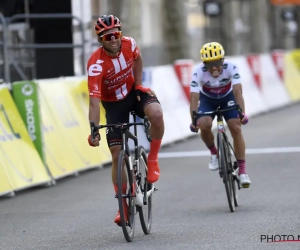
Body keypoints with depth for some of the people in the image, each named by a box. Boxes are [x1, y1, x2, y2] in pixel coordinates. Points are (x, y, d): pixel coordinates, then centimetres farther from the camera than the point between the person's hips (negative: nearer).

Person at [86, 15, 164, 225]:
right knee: (117, 154, -6)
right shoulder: (96, 64, -31)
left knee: (156, 114, -33)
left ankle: (152, 160, -9)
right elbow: (94, 101, -35)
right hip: (113, 104, -2)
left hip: (133, 92, 2)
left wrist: (138, 84, -2)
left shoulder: (129, 44, -19)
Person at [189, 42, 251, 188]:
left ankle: (242, 171, -9)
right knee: (204, 125, -26)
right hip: (207, 99, 0)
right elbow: (194, 98, -38)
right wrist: (194, 120, -51)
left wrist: (242, 113, -56)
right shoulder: (198, 72, -33)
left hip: (227, 97, 0)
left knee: (236, 128, -16)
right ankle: (214, 153, 4)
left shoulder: (231, 68, -33)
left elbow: (238, 91, -41)